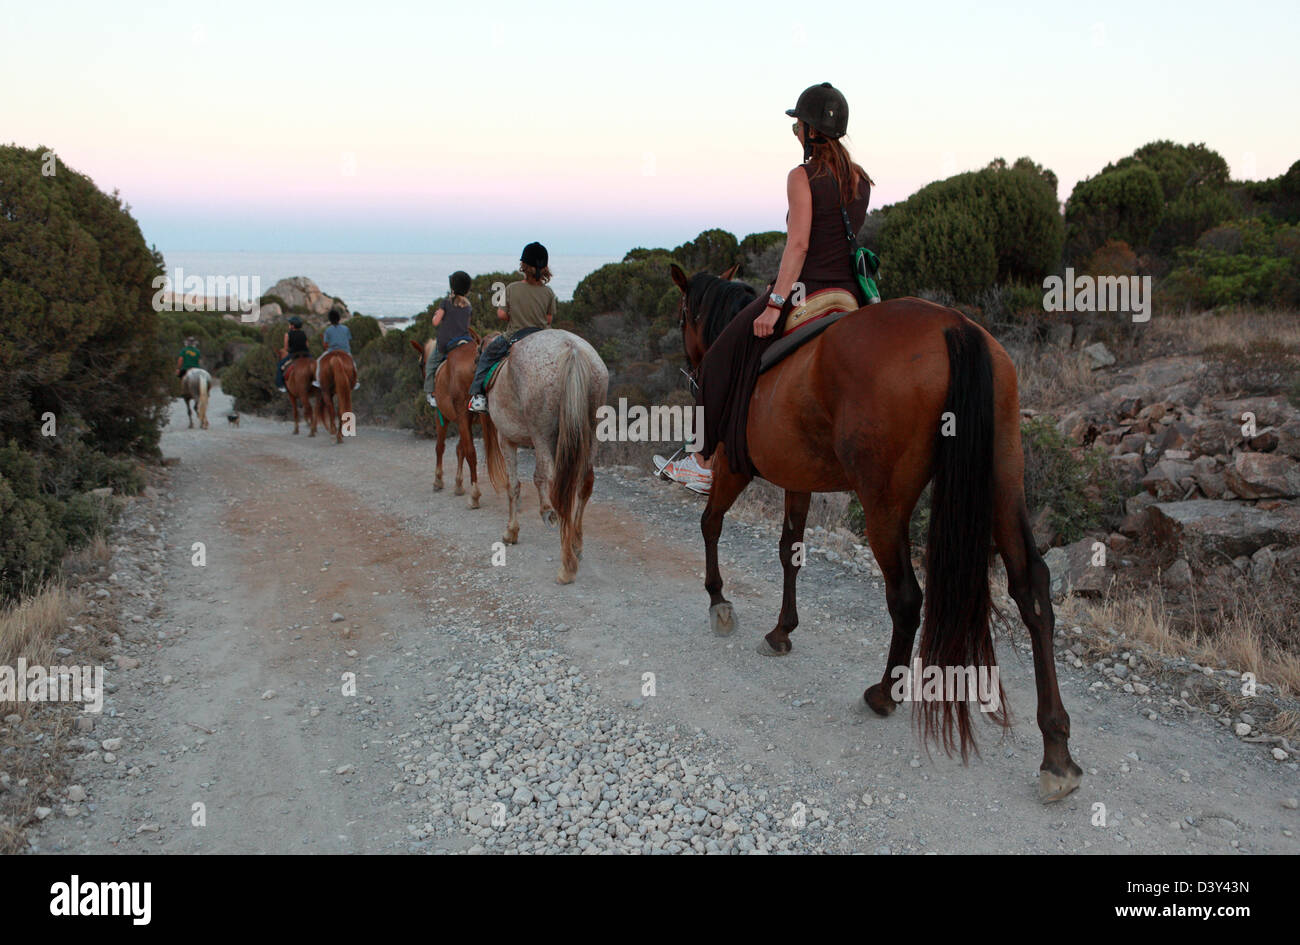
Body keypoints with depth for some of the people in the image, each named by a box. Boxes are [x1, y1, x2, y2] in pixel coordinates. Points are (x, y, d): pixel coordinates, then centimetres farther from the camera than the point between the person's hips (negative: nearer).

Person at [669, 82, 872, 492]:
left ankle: (707, 462, 11)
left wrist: (775, 303, -19)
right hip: (849, 293, 6)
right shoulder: (861, 179, 10)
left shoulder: (802, 177, -11)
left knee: (722, 358, 7)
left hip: (806, 291, -6)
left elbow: (798, 245, -19)